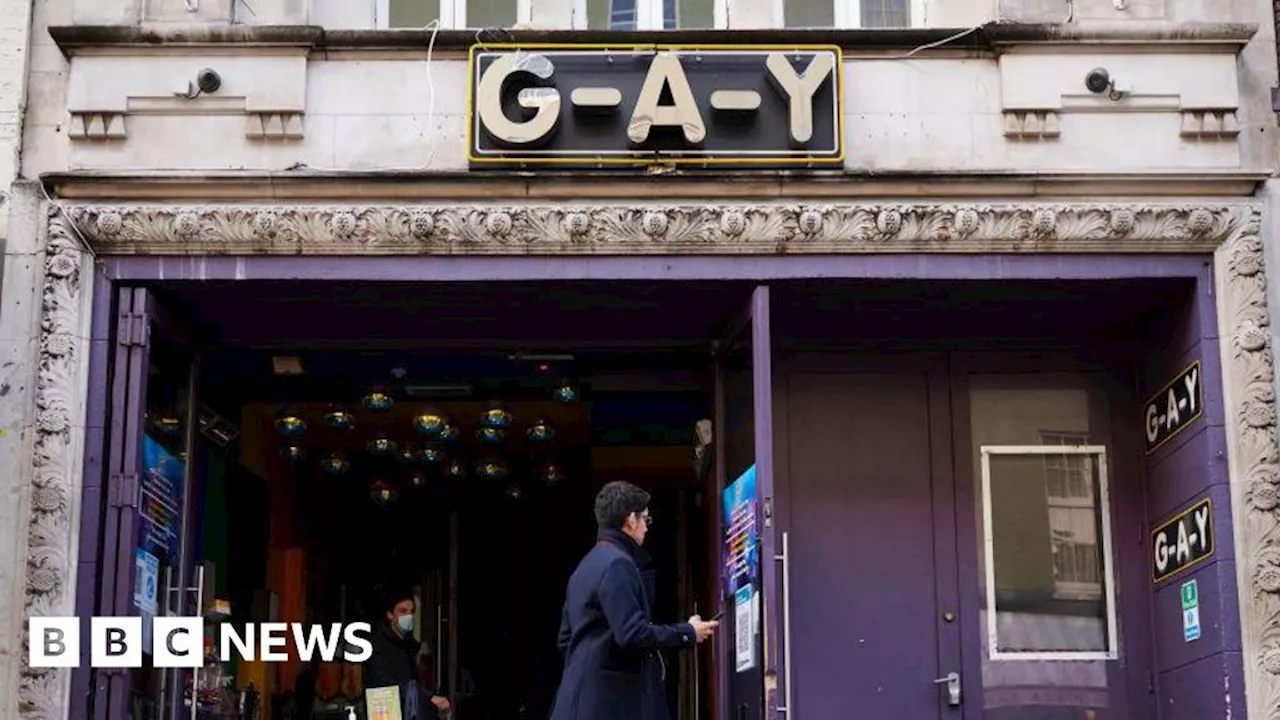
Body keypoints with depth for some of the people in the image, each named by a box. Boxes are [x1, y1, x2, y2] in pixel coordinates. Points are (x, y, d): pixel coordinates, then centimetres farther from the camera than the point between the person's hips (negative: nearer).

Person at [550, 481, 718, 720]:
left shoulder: (587, 565, 19)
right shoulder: (617, 564, -13)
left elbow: (566, 638, 21)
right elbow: (632, 634, -20)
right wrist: (687, 633, -8)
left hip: (586, 700, 10)